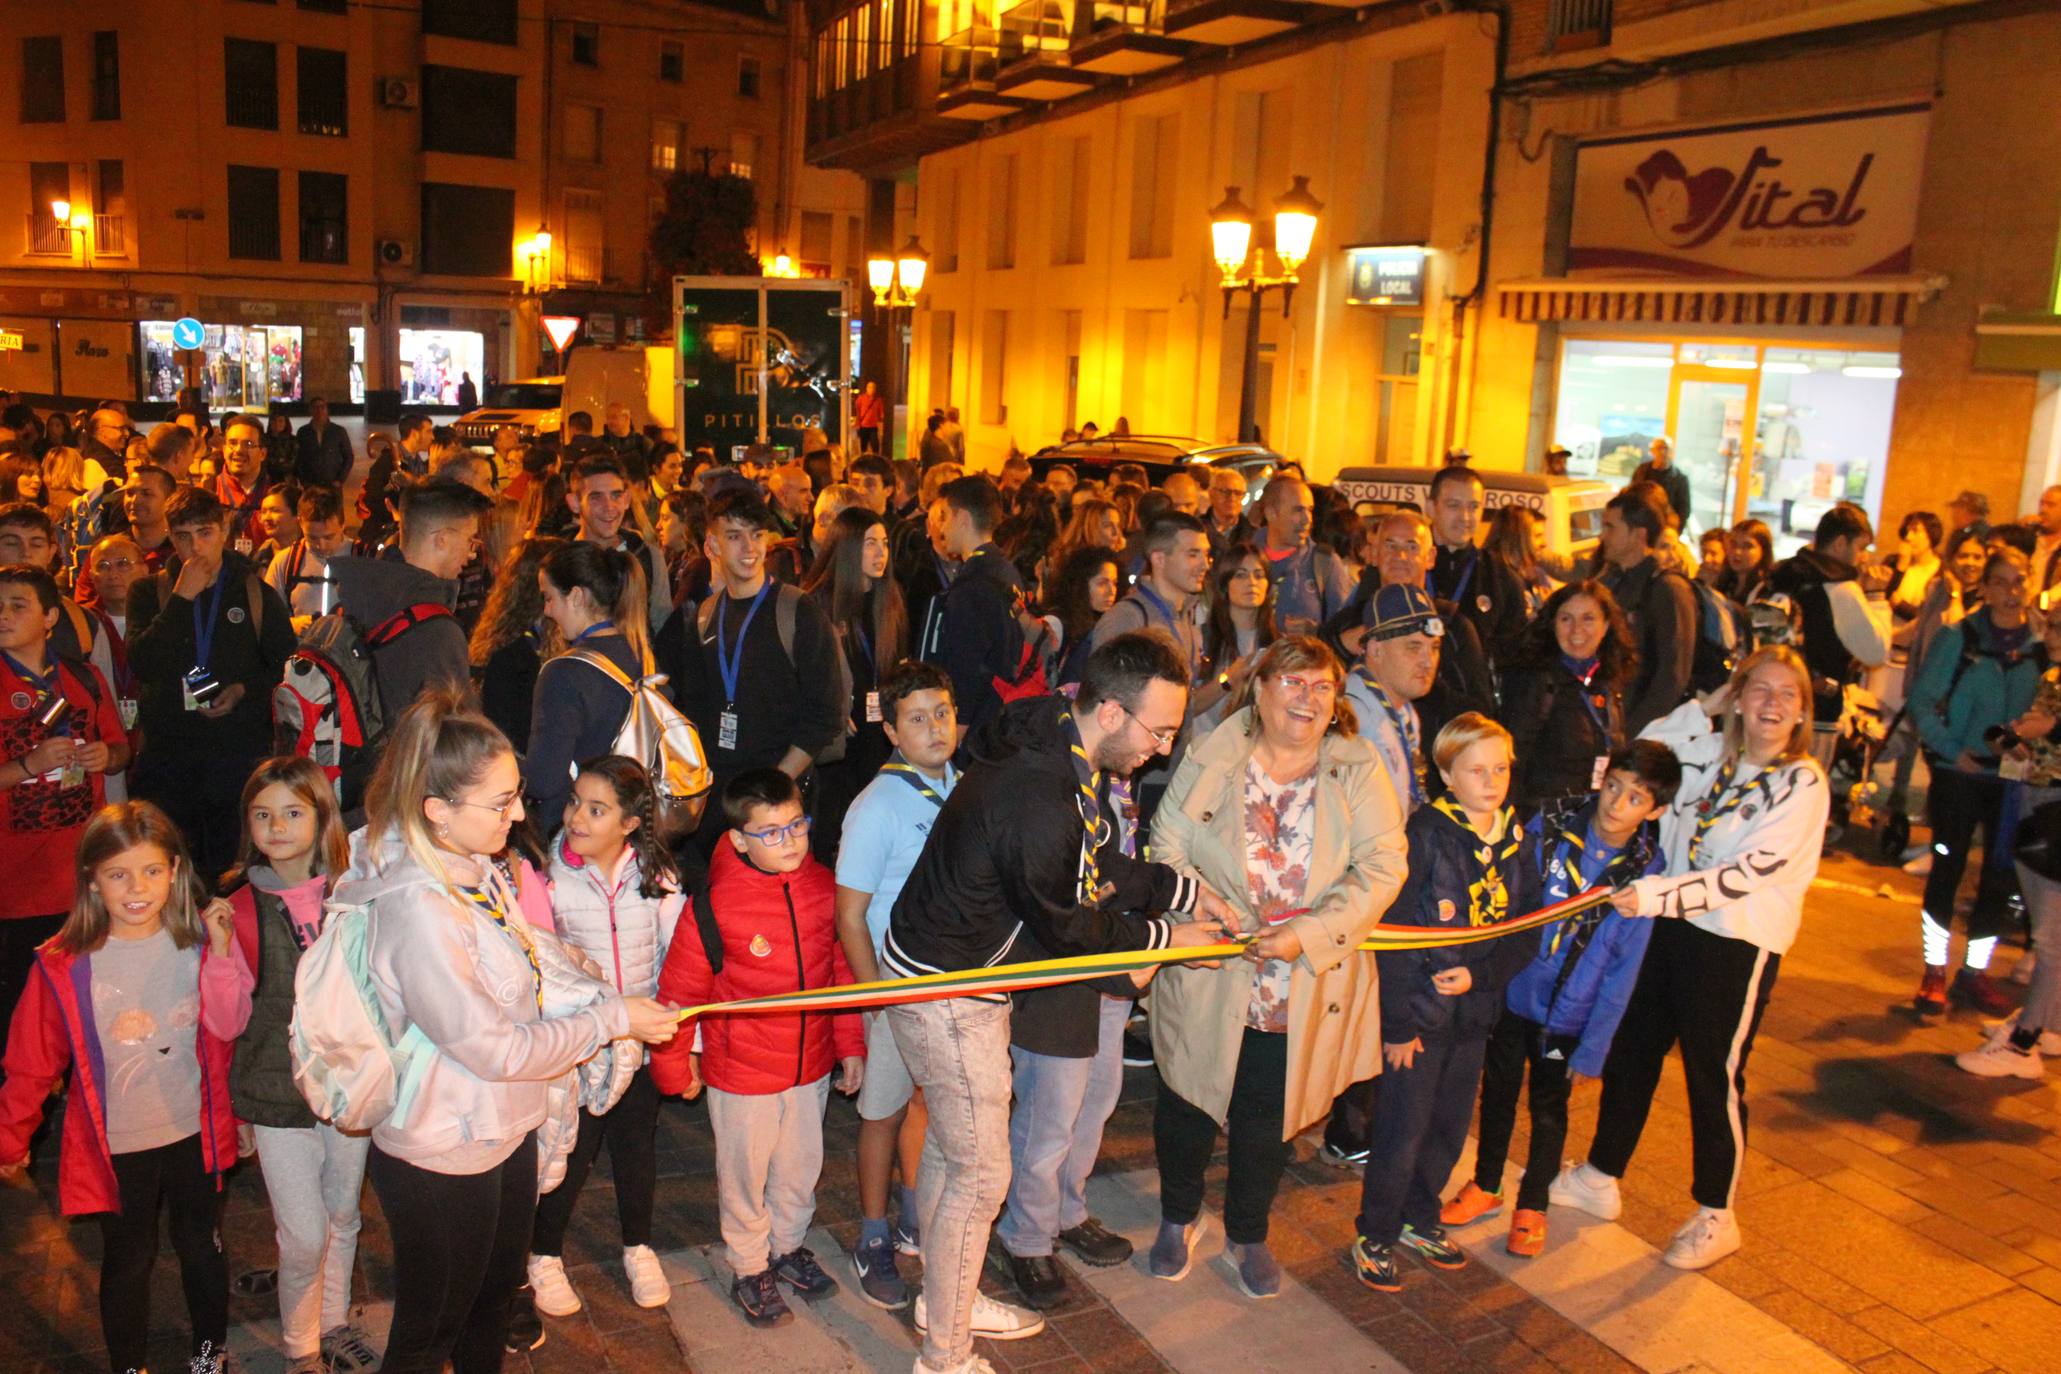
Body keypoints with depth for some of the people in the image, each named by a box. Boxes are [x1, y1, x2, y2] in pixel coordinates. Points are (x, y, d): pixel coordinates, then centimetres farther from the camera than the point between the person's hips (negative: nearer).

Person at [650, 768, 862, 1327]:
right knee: (745, 1176, 15)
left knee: (801, 1167, 22)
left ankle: (788, 1247, 48)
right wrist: (675, 1065, -3)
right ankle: (750, 1269, 39)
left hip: (811, 1064, 4)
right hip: (742, 1072, -4)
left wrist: (850, 1045, 8)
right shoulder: (717, 902, -22)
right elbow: (680, 989, -12)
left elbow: (841, 969, 4)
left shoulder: (823, 886, -8)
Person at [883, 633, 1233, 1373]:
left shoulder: (1059, 749, -3)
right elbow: (1066, 926, -19)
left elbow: (1096, 865, 10)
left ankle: (945, 1298, 46)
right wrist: (1162, 936, -6)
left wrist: (1183, 888, 2)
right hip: (946, 993, -10)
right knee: (980, 1174, 4)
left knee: (951, 1145, 25)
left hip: (956, 975, 10)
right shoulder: (1039, 801, -34)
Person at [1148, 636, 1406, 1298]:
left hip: (1304, 990, 1)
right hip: (1208, 979, 0)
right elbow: (1166, 852, -4)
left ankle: (1247, 1236, 42)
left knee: (1269, 1118, 16)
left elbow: (1382, 868, -11)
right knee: (1188, 1105, 15)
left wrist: (1309, 933, -22)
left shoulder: (1359, 771, -5)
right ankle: (1178, 1218, 43)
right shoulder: (1209, 761, -6)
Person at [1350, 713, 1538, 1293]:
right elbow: (1395, 928, -15)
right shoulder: (1426, 832, -14)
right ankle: (1375, 1238, 21)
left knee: (1451, 1127, 17)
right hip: (1420, 1007, -5)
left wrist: (1480, 973, -12)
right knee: (1402, 1131, 3)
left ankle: (1419, 1219, 38)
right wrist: (1398, 1022, -15)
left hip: (1476, 1006, 5)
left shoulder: (1520, 838, 2)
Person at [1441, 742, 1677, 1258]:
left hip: (1570, 1011, -1)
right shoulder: (1552, 824, -14)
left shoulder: (1647, 871, -14)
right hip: (1512, 989, 1)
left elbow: (1621, 969, -9)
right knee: (1498, 1091, 17)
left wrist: (1592, 1048, -8)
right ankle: (1485, 1186, 40)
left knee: (1549, 1107, 16)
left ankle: (1532, 1206, 36)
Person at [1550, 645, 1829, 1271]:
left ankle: (1715, 1218, 27)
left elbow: (1751, 870, -20)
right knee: (1628, 1054, 14)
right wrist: (1703, 707, 5)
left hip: (1738, 944, -5)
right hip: (1669, 927, 5)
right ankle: (1598, 1179, 33)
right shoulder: (1708, 752, 4)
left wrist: (1659, 893, -29)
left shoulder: (1802, 783, -11)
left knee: (1714, 1078, 7)